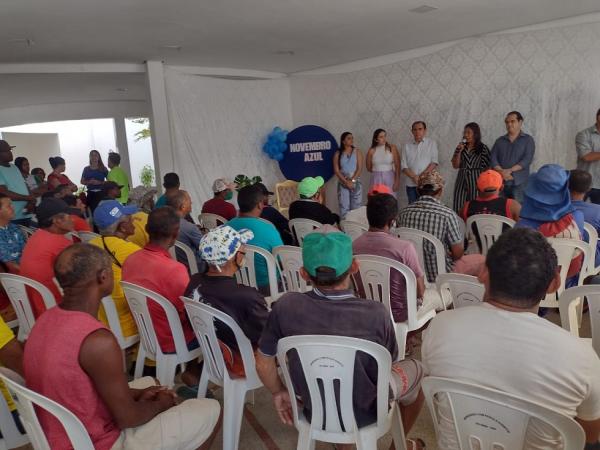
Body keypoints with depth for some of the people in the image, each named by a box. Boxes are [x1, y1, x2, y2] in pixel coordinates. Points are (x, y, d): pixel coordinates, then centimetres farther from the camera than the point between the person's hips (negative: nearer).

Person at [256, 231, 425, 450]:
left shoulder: (286, 306, -24)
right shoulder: (376, 314, -28)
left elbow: (263, 363, -9)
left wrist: (278, 392, 10)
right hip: (364, 415, -2)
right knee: (415, 368, 24)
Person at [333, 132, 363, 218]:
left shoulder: (357, 151, 4)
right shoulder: (338, 154, 3)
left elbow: (360, 168, -3)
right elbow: (336, 170, -3)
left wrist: (352, 180, -13)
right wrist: (346, 181, -13)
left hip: (356, 182, 0)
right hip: (342, 183, 0)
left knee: (356, 206, 1)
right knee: (344, 207, -2)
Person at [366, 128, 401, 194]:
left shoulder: (392, 148, -1)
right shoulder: (371, 151, 1)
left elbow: (397, 166, -4)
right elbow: (369, 168, 12)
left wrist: (397, 181, -9)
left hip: (389, 179, -1)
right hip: (376, 180, 1)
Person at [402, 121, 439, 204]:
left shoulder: (432, 143, 7)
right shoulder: (407, 146, 11)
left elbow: (434, 163, -2)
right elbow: (404, 166, 5)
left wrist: (422, 176, -13)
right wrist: (414, 177, -11)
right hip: (411, 184, 2)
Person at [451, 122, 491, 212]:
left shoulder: (483, 148, -2)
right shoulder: (461, 147, 9)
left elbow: (486, 167, -2)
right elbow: (455, 166, 4)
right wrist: (459, 151, -6)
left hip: (476, 180, -3)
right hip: (461, 180, 4)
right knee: (459, 208, 0)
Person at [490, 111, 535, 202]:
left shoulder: (528, 140, 8)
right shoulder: (499, 141, 16)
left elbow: (527, 159, -5)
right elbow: (493, 158, 5)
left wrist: (509, 170, -16)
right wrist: (502, 172, -12)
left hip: (519, 183, -2)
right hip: (500, 182, 2)